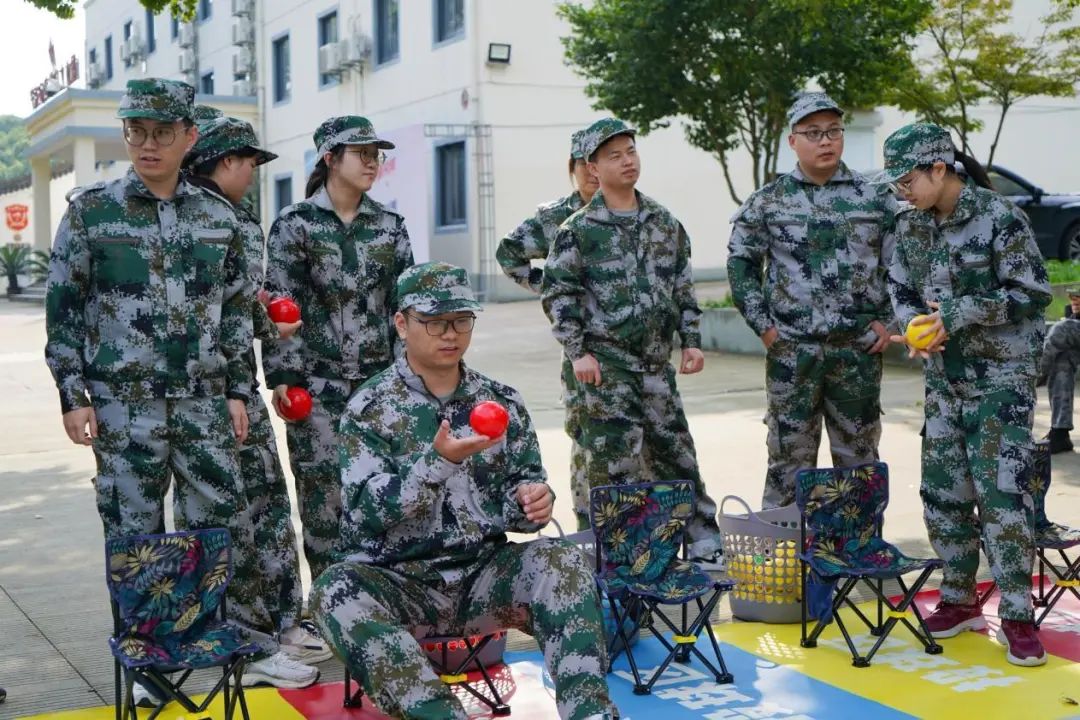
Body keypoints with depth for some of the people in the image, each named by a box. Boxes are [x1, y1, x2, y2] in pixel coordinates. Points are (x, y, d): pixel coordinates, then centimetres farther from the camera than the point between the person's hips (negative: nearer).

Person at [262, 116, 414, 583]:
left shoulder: (389, 225, 10)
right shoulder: (295, 224, -1)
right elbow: (281, 304, -4)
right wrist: (282, 376, -9)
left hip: (380, 378, 3)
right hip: (318, 382, -3)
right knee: (323, 488, -2)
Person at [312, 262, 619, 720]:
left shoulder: (502, 403, 8)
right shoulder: (369, 408, -3)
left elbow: (523, 485, 10)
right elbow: (367, 510, -13)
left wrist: (532, 500, -15)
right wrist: (440, 460, -27)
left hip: (483, 575, 3)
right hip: (397, 583, -2)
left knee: (563, 561, -24)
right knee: (337, 592, -34)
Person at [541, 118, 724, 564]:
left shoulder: (664, 222, 10)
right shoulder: (578, 229, -5)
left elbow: (682, 286, 16)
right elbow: (557, 293, -6)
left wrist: (691, 340, 10)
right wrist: (578, 352, -11)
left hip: (656, 362, 5)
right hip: (606, 364, -4)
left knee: (675, 449, 11)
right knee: (614, 459, -2)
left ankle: (703, 540, 21)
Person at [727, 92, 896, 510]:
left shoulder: (875, 199, 4)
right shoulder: (767, 203, 3)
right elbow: (741, 265, 7)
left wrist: (888, 320, 0)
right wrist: (762, 324, -1)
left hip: (859, 350, 1)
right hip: (791, 350, -1)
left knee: (859, 457, 10)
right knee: (789, 456, 4)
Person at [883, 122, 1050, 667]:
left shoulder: (999, 219, -14)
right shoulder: (910, 225, 4)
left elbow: (1032, 294, -13)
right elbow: (900, 288, 12)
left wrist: (959, 314, -19)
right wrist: (913, 324, -9)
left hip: (1001, 376, -6)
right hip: (943, 376, 6)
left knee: (1002, 491, -9)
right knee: (943, 491, 9)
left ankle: (1016, 616, 0)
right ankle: (959, 600, 23)